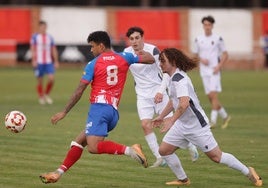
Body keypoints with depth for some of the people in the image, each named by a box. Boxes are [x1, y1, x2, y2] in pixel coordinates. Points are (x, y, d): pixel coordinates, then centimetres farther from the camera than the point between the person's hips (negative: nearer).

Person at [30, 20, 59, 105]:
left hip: (48, 62, 3)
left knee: (51, 78, -12)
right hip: (39, 62, -3)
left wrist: (56, 61, 11)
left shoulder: (50, 37, 11)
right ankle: (41, 97, 17)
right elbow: (33, 49, -3)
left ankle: (47, 94, 10)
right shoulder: (35, 37, 0)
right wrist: (34, 60, -13)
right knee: (40, 81, 2)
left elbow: (54, 50, 14)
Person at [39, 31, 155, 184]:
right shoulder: (124, 58, 12)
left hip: (99, 107, -7)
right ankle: (59, 173, 13)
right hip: (114, 111, 8)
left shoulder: (93, 64, 1)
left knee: (93, 147, -21)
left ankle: (130, 150, -30)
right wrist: (143, 53, 43)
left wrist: (64, 112, 6)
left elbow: (79, 92, 0)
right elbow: (150, 59, 20)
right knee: (79, 141, 15)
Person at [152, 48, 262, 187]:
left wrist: (171, 121, -35)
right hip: (182, 125, 10)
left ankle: (248, 172, 12)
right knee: (164, 150, 4)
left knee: (216, 156, -3)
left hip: (196, 125, -10)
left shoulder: (179, 79, -22)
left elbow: (183, 104, -37)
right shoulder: (175, 77, 9)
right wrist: (161, 116, 32)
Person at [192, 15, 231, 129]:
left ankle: (213, 120, -15)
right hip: (204, 71, 4)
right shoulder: (198, 39, 8)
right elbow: (195, 55, 15)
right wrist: (201, 59, -7)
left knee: (214, 95, -14)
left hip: (214, 71, -4)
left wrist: (219, 66, -10)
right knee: (210, 97, 5)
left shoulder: (218, 39, -1)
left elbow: (225, 55, 4)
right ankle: (225, 116, 22)